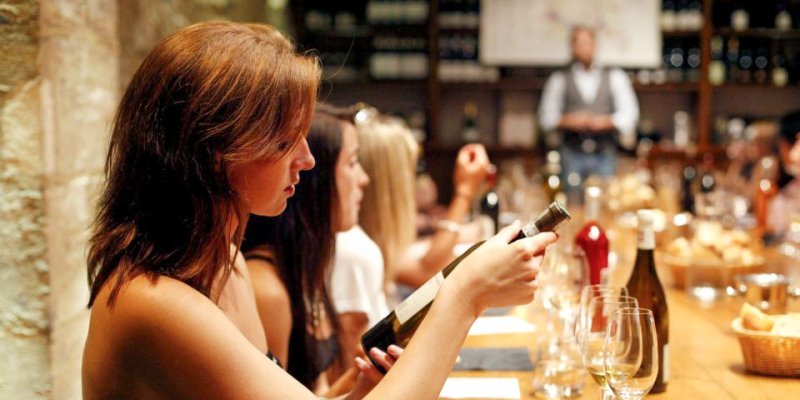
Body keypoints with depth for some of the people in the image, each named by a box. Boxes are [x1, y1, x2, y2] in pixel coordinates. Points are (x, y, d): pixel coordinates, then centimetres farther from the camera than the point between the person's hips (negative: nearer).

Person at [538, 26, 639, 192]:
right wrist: (568, 120, -10)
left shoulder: (615, 77, 9)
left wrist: (605, 121, -10)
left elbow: (629, 113, 6)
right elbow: (546, 117, 7)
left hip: (605, 154, 1)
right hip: (572, 154, 0)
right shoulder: (558, 79, 8)